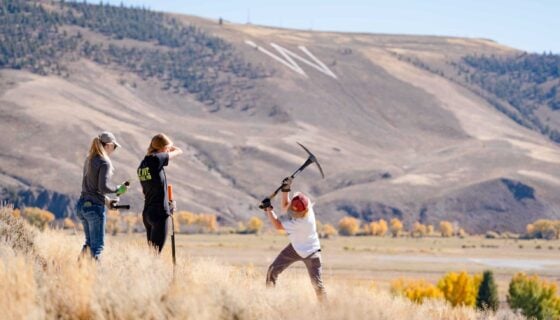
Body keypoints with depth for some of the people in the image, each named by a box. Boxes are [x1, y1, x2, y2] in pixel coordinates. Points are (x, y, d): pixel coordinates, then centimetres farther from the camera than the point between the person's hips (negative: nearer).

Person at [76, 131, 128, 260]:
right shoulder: (105, 162, -13)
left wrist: (106, 199, 21)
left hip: (82, 205, 8)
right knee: (97, 245, -2)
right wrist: (118, 189, -6)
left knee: (89, 242, 20)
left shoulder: (89, 159, 12)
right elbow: (103, 187, -21)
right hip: (95, 206, -8)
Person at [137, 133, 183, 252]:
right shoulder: (156, 159, -13)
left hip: (147, 213, 8)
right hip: (160, 213, -8)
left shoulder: (142, 164, 11)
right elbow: (178, 151, 1)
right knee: (156, 252, -8)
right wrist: (169, 145, 21)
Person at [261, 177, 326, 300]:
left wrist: (268, 209, -22)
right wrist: (285, 190, -18)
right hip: (295, 247, 7)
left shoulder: (304, 222, -38)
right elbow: (284, 206, 0)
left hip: (310, 253, -7)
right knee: (273, 270, 2)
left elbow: (278, 225, -27)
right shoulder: (300, 204, -21)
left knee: (317, 283, -11)